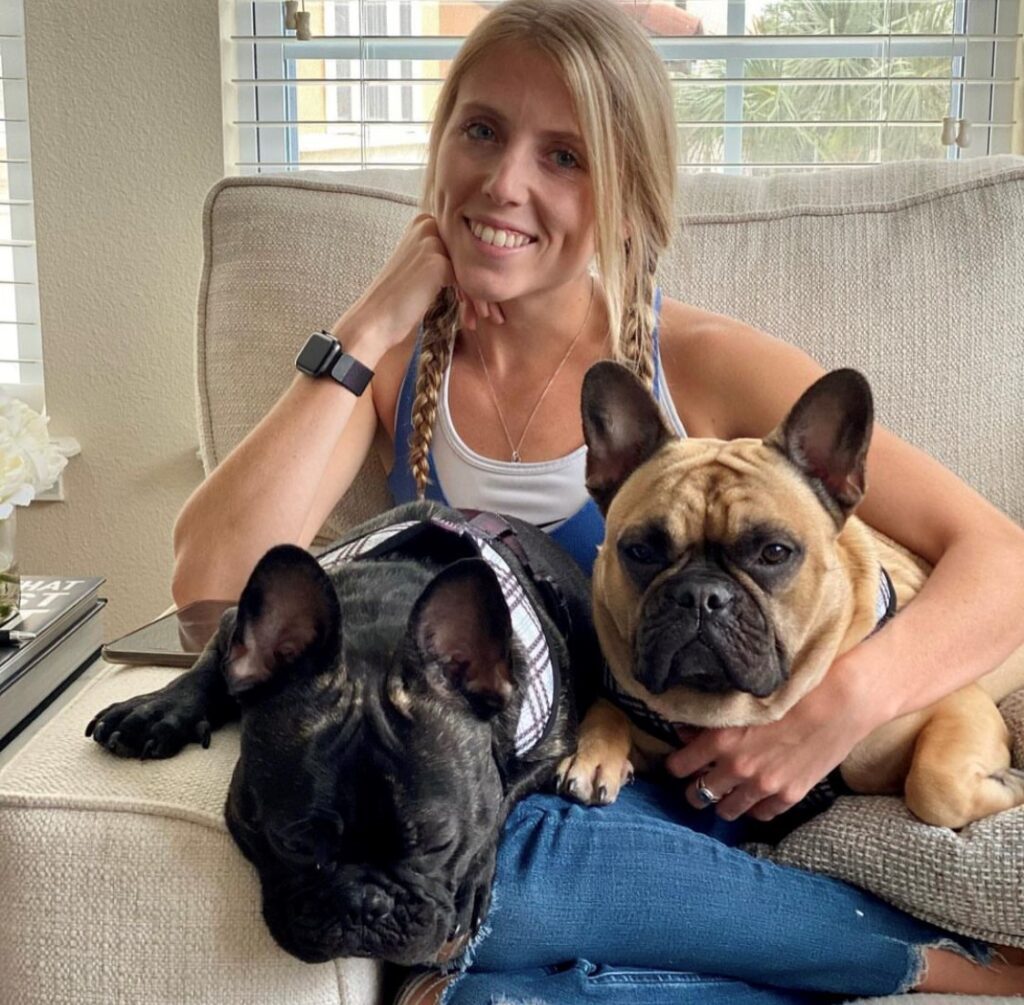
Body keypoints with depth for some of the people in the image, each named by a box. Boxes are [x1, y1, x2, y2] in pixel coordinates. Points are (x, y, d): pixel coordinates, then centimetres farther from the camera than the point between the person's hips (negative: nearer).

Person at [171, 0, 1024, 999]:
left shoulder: (701, 365, -8)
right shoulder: (395, 359, 1)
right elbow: (212, 585, -14)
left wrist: (847, 701, -26)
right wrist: (366, 332, -14)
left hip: (686, 823, -2)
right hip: (472, 814, 3)